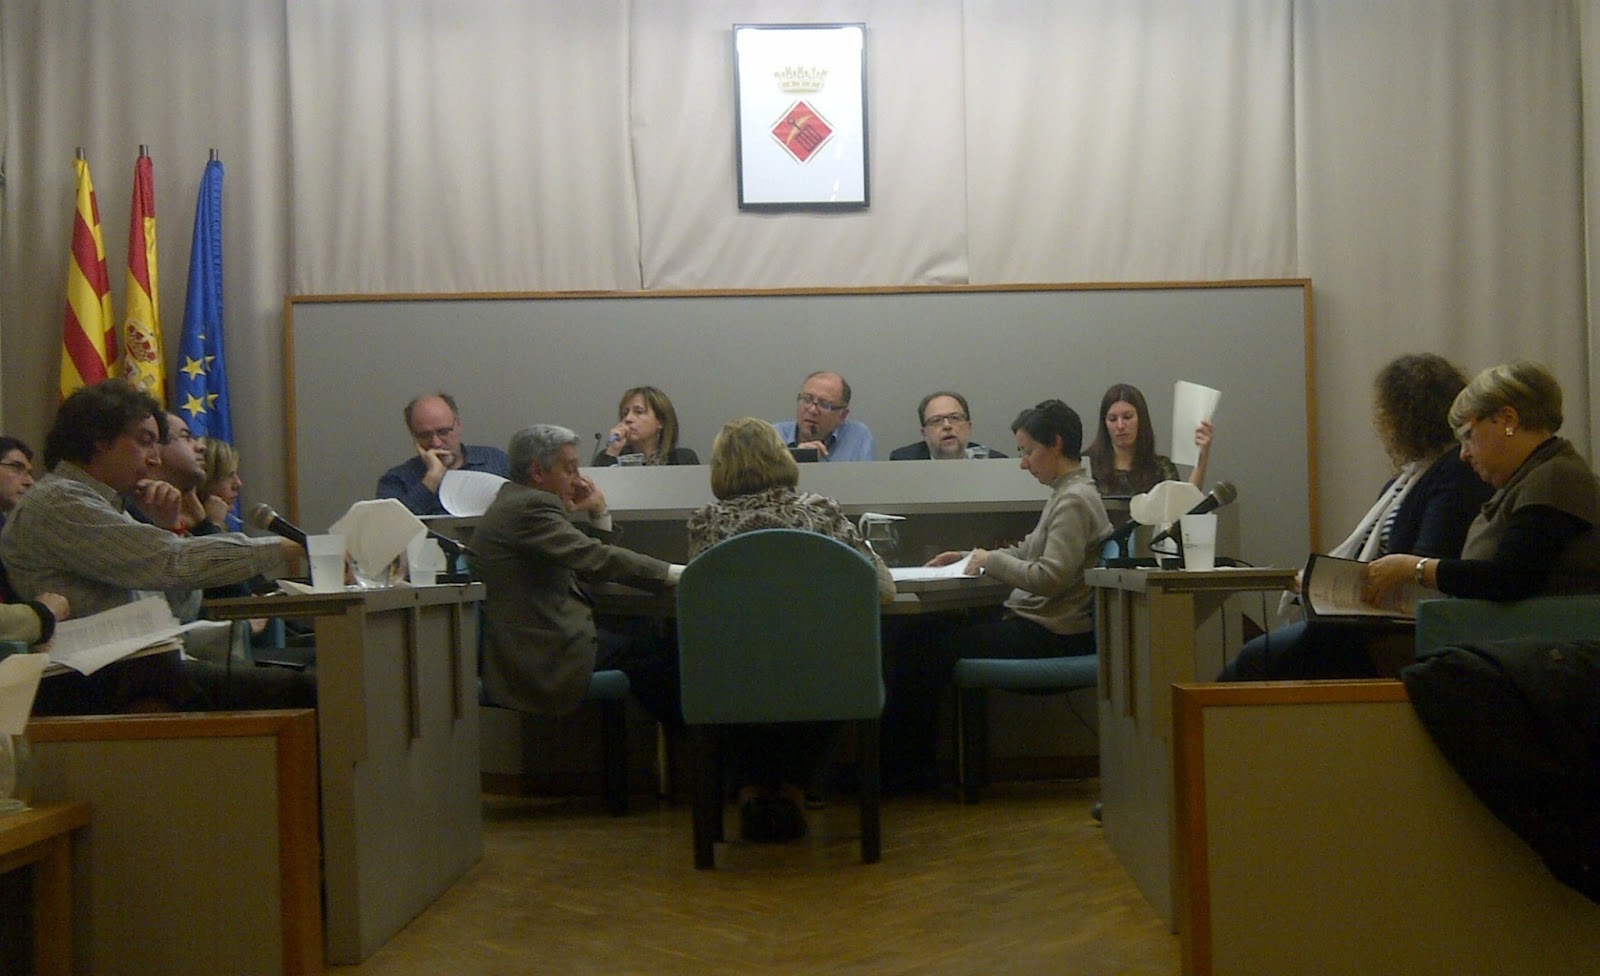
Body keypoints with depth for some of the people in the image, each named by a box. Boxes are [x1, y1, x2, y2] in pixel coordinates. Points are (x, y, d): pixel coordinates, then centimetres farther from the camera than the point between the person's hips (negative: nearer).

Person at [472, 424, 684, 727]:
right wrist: (676, 573, -19)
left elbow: (587, 566, 23)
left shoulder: (518, 503, 19)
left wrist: (598, 512, 12)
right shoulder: (530, 506, -14)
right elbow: (597, 560, -22)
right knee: (661, 659, -6)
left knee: (650, 647, 6)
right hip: (544, 659, -10)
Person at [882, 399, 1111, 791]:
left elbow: (1050, 577, -24)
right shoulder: (1067, 494, 17)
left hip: (1049, 634, -11)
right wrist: (970, 556, 16)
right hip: (1035, 622, 11)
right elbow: (1028, 552, 26)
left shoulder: (1074, 501, -15)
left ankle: (902, 768, -2)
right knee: (928, 634, 7)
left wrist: (991, 560, -12)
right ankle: (910, 763, 5)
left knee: (922, 647, -13)